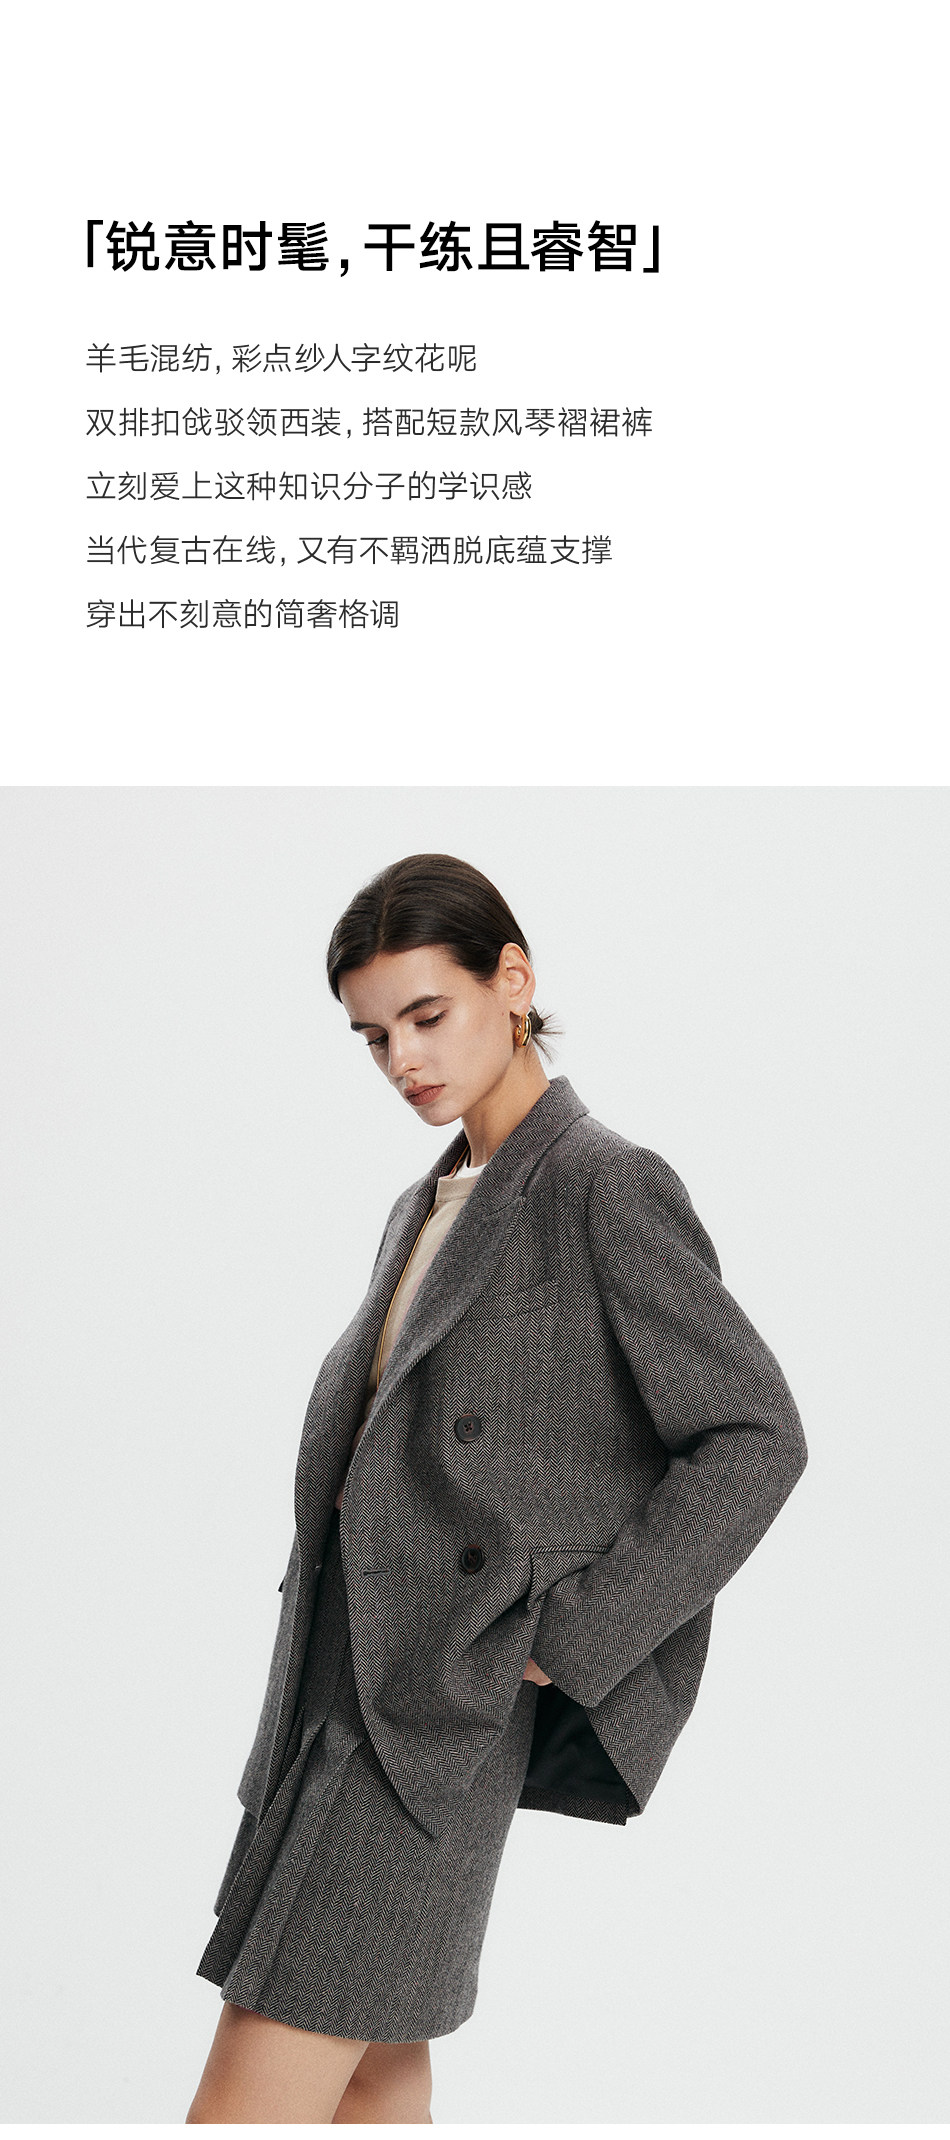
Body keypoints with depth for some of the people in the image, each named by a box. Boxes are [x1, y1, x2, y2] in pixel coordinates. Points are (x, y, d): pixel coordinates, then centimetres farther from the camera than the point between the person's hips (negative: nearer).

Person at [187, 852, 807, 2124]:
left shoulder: (604, 1186, -7)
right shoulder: (427, 1208, 18)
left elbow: (754, 1435, -11)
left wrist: (570, 1639, -13)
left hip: (441, 1702, -8)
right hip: (343, 1680, 8)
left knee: (249, 2104, -12)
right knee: (372, 2081, 11)